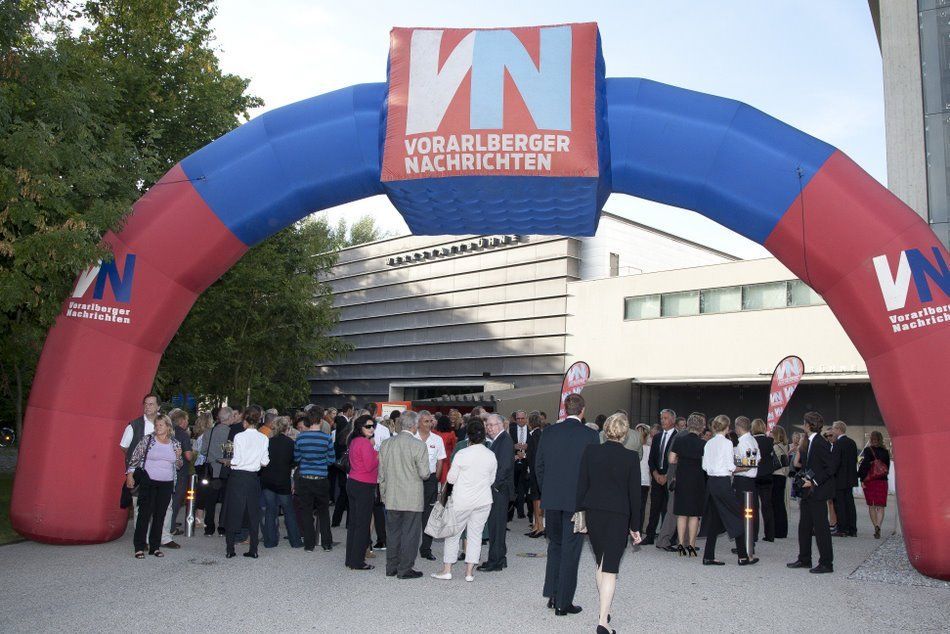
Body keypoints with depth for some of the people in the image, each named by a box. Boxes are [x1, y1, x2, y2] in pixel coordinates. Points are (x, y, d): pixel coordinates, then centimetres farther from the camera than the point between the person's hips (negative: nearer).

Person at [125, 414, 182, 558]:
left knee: (160, 515, 7)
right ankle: (139, 548, 3)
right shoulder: (147, 439, -1)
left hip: (167, 484, 3)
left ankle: (155, 547, 15)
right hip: (148, 482, -3)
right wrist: (130, 474, -6)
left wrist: (178, 457, -3)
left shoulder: (175, 444, 8)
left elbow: (178, 466, 17)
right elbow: (135, 457, 1)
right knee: (144, 513, -4)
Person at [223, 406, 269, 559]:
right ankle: (253, 549, 13)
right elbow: (264, 462, 0)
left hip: (238, 477, -3)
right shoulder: (263, 438, -1)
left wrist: (228, 462, 6)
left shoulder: (240, 436, -11)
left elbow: (237, 460, -14)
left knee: (233, 512, 7)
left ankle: (230, 549, 10)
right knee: (253, 512, 11)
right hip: (253, 477, 3)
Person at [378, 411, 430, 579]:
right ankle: (405, 569, 10)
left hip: (391, 498, 5)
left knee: (393, 533, 15)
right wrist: (429, 472, 10)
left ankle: (391, 567, 23)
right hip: (412, 499, -5)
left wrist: (384, 495, 18)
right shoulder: (419, 445, -14)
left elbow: (381, 474, 8)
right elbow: (424, 473, -13)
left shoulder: (386, 444, 3)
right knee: (410, 534, 5)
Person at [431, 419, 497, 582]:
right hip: (483, 500, 3)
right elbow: (491, 480, 8)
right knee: (475, 535, 10)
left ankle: (447, 570, 14)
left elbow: (451, 479, -7)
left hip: (462, 501, -3)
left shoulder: (462, 454, -14)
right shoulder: (491, 455, -3)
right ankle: (469, 572, 11)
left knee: (453, 533, 10)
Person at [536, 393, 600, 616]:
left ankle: (552, 595, 22)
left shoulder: (548, 432, 1)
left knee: (555, 546, 19)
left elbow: (539, 466, 5)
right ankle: (563, 602, 9)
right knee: (570, 550, 5)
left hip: (551, 499, 3)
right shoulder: (590, 435, -8)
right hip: (577, 501, -3)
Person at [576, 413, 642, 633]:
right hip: (618, 515, -2)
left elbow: (581, 485, -1)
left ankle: (605, 609, 30)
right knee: (610, 568, -2)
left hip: (594, 512, 3)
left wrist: (579, 512, 7)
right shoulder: (631, 457, -7)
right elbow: (634, 494, -3)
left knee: (601, 563, 20)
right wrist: (635, 526, 4)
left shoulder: (590, 451, -3)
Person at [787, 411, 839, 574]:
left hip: (817, 492, -9)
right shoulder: (809, 443, 11)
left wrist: (814, 481, -19)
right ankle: (804, 559, 24)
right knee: (804, 526, 14)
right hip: (808, 492, 9)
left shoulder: (820, 443, -17)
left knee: (820, 527, -2)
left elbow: (832, 466, -20)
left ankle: (826, 563, 7)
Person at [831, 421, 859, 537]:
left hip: (840, 479, -8)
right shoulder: (853, 443, 10)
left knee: (839, 504, -2)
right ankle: (852, 530, 14)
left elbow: (836, 462, -19)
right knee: (850, 503, 11)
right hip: (850, 478, 8)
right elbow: (855, 460, 14)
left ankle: (842, 530, -1)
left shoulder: (838, 443, -15)